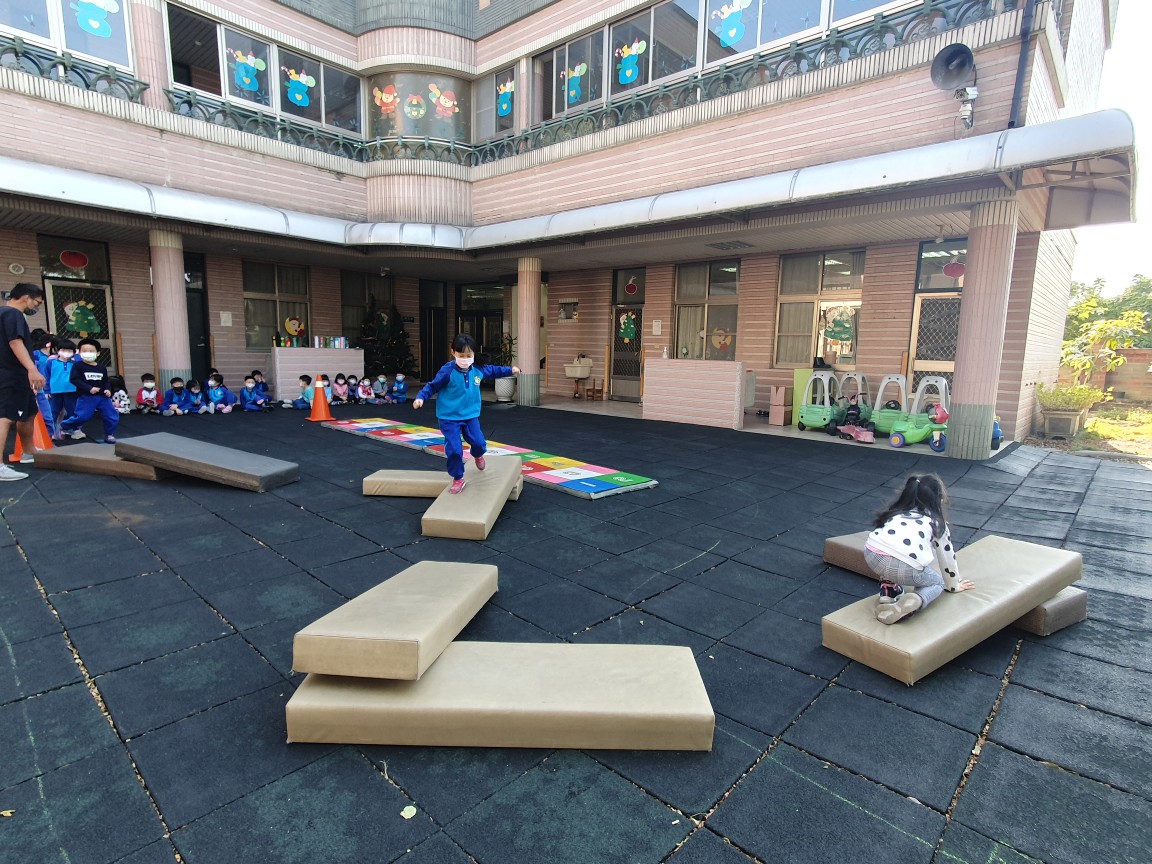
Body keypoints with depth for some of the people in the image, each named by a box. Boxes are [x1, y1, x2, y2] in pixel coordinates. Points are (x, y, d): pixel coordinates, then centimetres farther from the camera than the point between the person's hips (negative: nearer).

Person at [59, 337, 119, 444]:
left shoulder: (102, 367, 10)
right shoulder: (78, 365, -4)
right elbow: (74, 379, -12)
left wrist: (108, 389, -4)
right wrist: (89, 388, -22)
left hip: (102, 396, 4)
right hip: (85, 397, -4)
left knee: (112, 416, 1)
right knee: (81, 416, -11)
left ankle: (109, 435, 16)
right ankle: (64, 427, 16)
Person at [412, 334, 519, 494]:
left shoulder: (478, 369, -2)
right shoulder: (448, 370, -18)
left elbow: (493, 371, 19)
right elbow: (432, 386, -10)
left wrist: (510, 370, 23)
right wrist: (420, 397, -23)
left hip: (470, 415, 4)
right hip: (449, 417, -4)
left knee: (479, 442, 0)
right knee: (453, 449, -9)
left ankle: (477, 455, 40)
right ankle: (458, 478, 14)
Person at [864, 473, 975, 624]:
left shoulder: (896, 512, 33)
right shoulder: (937, 521, 26)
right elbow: (947, 555, 35)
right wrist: (954, 585, 53)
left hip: (872, 555, 4)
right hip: (906, 568, -3)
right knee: (936, 582, 28)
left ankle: (888, 591, 18)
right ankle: (915, 600, -2)